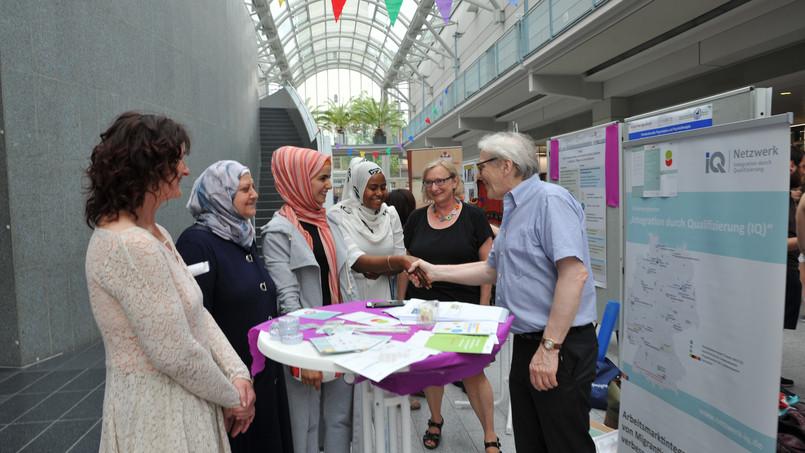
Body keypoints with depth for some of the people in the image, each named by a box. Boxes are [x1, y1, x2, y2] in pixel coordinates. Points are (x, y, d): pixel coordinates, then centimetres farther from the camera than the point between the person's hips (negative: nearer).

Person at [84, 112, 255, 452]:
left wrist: (238, 373, -5)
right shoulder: (131, 247, -25)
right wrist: (231, 398, -10)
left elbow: (198, 314, 5)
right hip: (157, 412, -9)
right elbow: (176, 355, -24)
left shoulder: (156, 235, 7)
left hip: (181, 399, 9)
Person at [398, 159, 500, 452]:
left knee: (473, 373, 0)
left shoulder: (473, 216, -3)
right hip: (423, 306, 3)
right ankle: (435, 421, 39)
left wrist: (483, 306, -7)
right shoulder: (417, 218, 6)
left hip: (464, 307, -3)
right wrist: (400, 304, 9)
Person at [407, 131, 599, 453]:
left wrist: (549, 347, -26)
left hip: (560, 348, -9)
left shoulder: (550, 200, -16)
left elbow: (575, 273, -26)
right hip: (526, 345, 10)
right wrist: (435, 272, 20)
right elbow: (492, 269, 24)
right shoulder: (514, 211, 16)